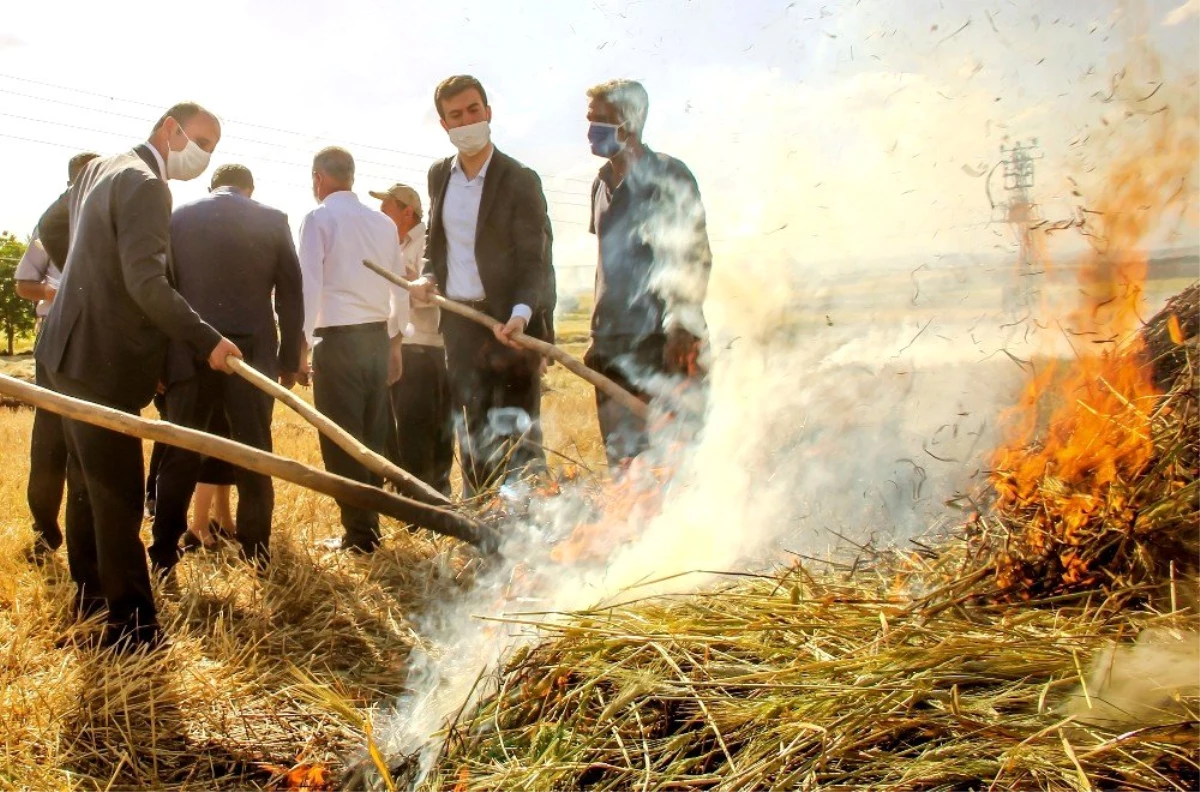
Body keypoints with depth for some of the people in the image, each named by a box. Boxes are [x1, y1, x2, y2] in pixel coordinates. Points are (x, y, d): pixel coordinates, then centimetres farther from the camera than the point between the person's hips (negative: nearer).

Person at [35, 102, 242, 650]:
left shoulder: (98, 170, 14)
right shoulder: (145, 183, -16)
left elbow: (50, 234, 26)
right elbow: (146, 282, -25)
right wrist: (207, 341, -22)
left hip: (74, 352, 10)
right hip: (103, 363, -10)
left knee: (88, 482, 20)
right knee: (118, 496, -6)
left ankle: (89, 593, 34)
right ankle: (131, 624, -1)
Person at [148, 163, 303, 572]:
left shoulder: (178, 217, 7)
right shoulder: (272, 220, 5)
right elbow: (290, 295, 4)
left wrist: (158, 356, 12)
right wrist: (289, 360, 9)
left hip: (190, 353, 1)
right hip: (252, 351, -1)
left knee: (179, 457, 7)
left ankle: (163, 557, 8)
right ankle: (256, 553, 10)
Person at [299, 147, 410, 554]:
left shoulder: (319, 218, -5)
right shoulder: (384, 223, 10)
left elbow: (309, 286, -11)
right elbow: (400, 290, 12)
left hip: (337, 338, -5)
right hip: (378, 337, 6)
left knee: (342, 441, 1)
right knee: (372, 437, 12)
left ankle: (360, 535, 3)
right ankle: (370, 525, 18)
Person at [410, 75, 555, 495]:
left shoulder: (520, 180, -8)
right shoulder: (439, 176, 10)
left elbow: (534, 260, -13)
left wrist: (522, 312, -30)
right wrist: (428, 278, 2)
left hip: (508, 322, -6)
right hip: (458, 321, 6)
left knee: (513, 435, -9)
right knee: (470, 435, 12)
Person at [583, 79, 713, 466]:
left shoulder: (667, 176, -5)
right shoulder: (603, 181, 18)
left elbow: (692, 256, -10)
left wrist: (682, 324, -20)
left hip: (660, 344, -7)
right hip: (613, 345, 7)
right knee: (621, 457, 8)